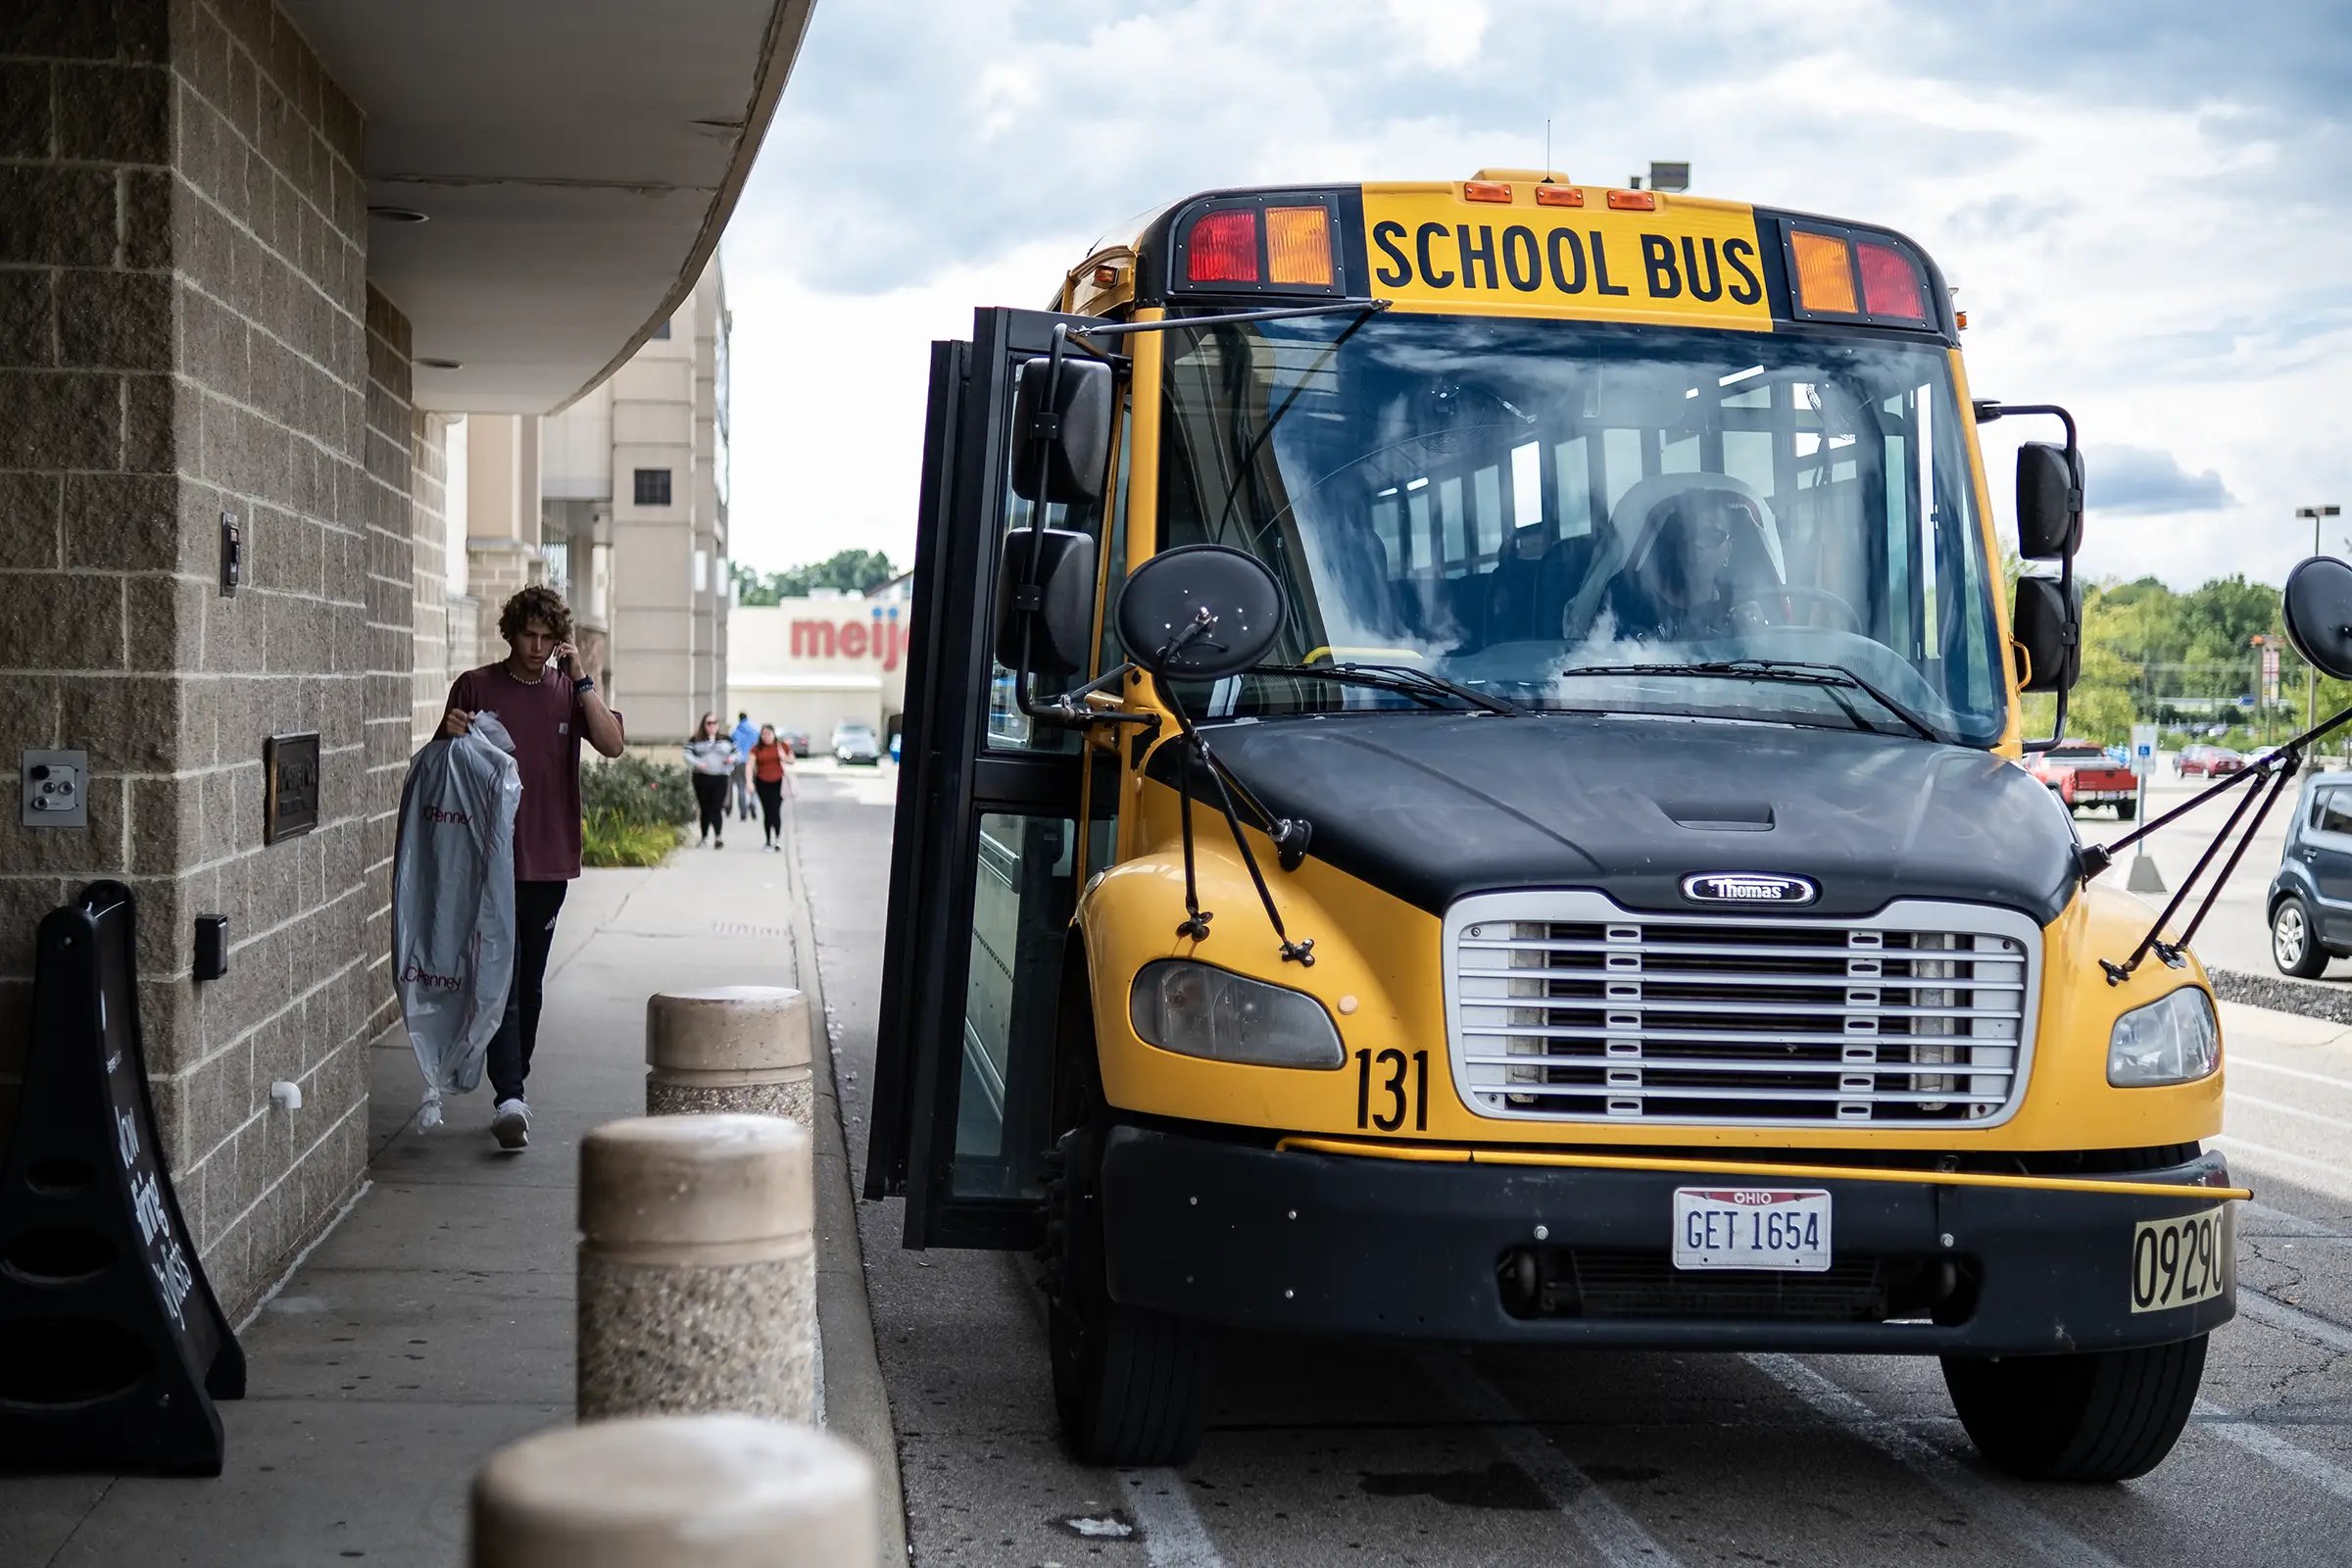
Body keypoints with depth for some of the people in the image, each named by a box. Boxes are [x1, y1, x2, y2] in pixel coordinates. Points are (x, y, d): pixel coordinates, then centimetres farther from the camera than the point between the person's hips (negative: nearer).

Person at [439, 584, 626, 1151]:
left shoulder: (569, 691, 8)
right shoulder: (476, 687, 2)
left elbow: (613, 744, -8)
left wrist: (580, 677, -13)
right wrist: (451, 733, -15)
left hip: (549, 861, 3)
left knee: (529, 984, 12)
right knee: (502, 981, -11)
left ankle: (512, 1089, 23)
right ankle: (509, 1098, -18)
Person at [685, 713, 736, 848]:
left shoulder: (726, 739, 10)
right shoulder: (696, 740, 4)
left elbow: (737, 752, 14)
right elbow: (687, 754, -5)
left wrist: (733, 758, -8)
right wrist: (697, 763, -22)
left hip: (721, 778, 0)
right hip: (701, 777, 0)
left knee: (717, 808, -8)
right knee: (705, 809, 7)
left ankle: (719, 837, -6)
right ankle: (704, 836, 17)